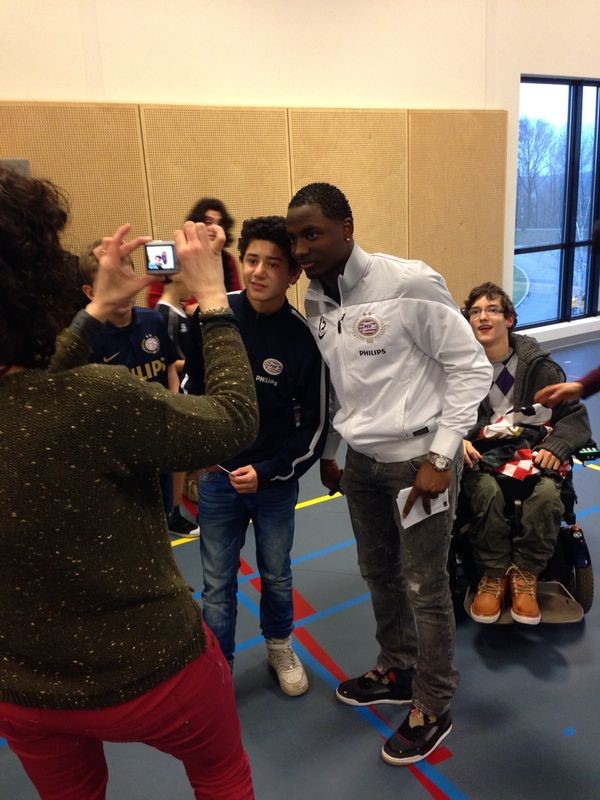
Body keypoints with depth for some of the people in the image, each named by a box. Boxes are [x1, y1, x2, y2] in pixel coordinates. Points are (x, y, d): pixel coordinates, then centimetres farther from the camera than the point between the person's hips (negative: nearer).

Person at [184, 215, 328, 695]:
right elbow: (193, 386, 5)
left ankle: (280, 647, 45)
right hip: (217, 476, 1)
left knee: (276, 575, 18)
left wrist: (267, 473, -16)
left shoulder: (304, 339, -15)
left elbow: (316, 426, -9)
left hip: (276, 480, 0)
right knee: (218, 583, 11)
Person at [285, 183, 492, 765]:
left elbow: (472, 368, -15)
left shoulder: (409, 284, -19)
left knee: (424, 585, 6)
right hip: (360, 460, 7)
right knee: (378, 573, 20)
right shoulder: (314, 301, 1)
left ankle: (433, 710, 27)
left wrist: (439, 458, -17)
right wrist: (327, 452, 16)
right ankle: (396, 672, 43)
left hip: (417, 458, -6)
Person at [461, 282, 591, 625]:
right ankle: (493, 576, -11)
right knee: (488, 493, -33)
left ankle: (525, 575, -9)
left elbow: (576, 414, 3)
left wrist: (556, 446, -16)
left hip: (531, 455, 1)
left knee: (547, 494, -31)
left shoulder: (538, 365, 0)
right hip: (481, 458, -1)